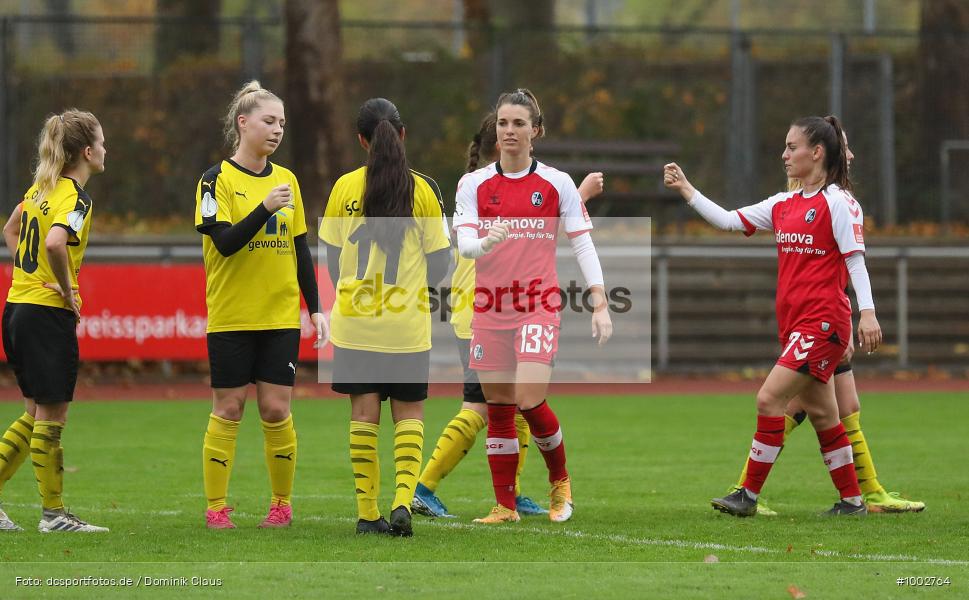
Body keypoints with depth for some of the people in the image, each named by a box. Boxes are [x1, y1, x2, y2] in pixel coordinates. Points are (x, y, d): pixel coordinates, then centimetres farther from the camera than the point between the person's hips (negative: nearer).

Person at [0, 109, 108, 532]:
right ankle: (53, 513, 5)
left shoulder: (41, 188, 11)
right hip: (49, 313, -9)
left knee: (37, 414, 15)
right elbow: (56, 242, -34)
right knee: (51, 416, -1)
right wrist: (66, 288, -19)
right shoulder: (76, 198, -15)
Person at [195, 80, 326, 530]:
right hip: (230, 317, -4)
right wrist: (266, 207, -28)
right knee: (227, 410, 0)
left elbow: (301, 249, 14)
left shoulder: (286, 180, 10)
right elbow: (225, 241, -16)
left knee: (276, 410, 1)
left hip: (281, 316, 4)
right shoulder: (218, 179, -5)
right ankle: (216, 507, 7)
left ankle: (282, 503, 12)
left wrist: (315, 308, 9)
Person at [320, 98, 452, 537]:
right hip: (407, 323, -1)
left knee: (364, 413, 7)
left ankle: (367, 512, 7)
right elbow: (439, 264, -1)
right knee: (409, 413, 10)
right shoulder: (422, 189, -6)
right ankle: (403, 498, -8)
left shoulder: (345, 188, -4)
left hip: (354, 320, 1)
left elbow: (331, 259, 4)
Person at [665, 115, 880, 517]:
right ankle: (852, 499, 19)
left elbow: (855, 260, -13)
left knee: (770, 398, -14)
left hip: (823, 322, -8)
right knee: (820, 413, 11)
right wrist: (686, 190, 4)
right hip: (793, 324, 8)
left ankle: (749, 496, -11)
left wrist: (867, 312, -22)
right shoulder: (784, 205, 13)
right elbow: (728, 221, 13)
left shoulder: (838, 202, -9)